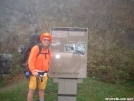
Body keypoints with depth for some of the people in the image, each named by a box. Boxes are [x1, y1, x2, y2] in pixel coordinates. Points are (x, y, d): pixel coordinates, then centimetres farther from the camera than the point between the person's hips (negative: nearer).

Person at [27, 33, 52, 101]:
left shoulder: (48, 50, 6)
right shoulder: (36, 48, -14)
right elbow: (30, 61, -18)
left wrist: (47, 72, 14)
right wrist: (33, 71, -24)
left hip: (44, 74, 6)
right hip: (35, 73, -6)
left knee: (41, 90, 15)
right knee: (31, 90, 0)